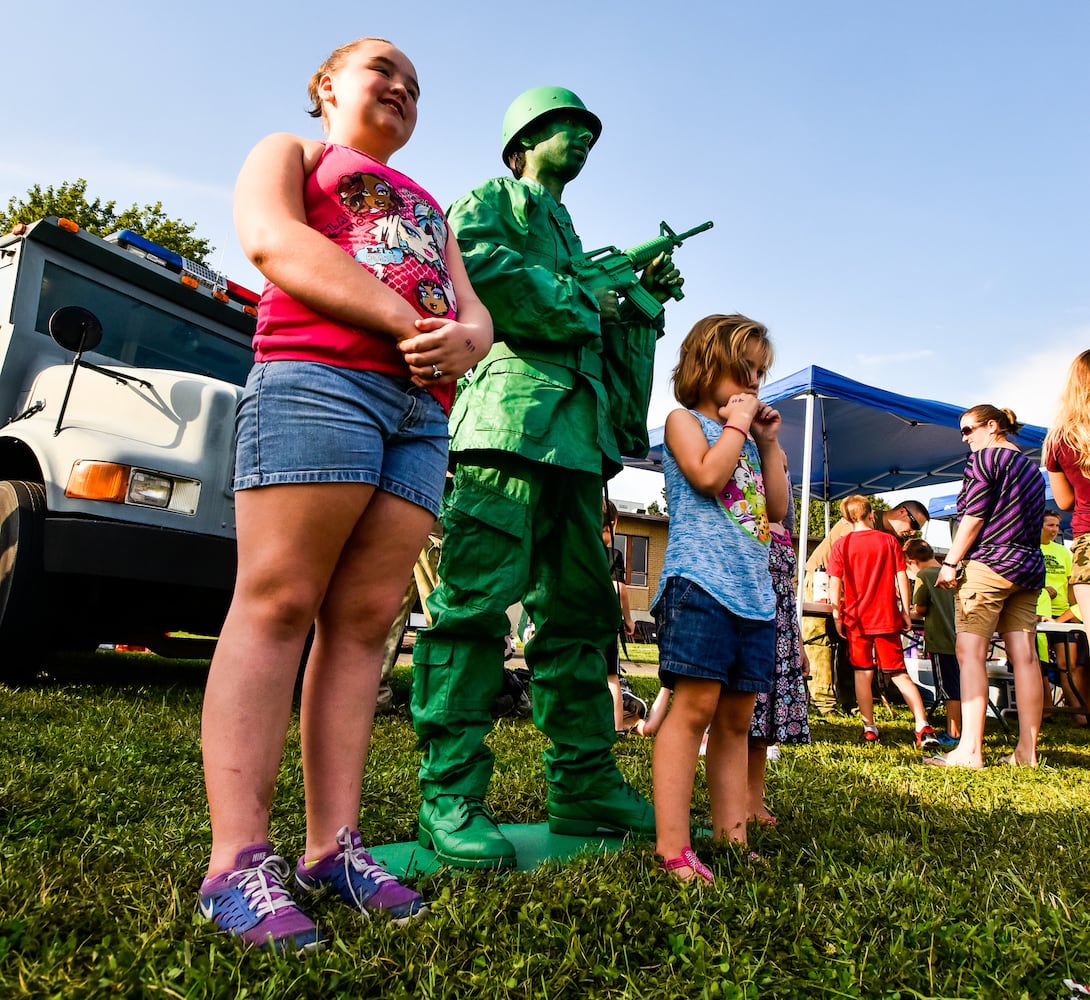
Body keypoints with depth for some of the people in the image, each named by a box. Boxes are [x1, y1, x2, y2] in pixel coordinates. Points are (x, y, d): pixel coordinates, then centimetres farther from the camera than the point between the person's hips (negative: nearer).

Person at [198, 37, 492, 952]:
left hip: (423, 410, 5)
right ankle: (238, 859, -11)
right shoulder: (289, 152, 21)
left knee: (364, 620, -3)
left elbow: (476, 310, 22)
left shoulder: (428, 208, 36)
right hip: (316, 374, -5)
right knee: (278, 602, -13)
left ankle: (334, 846, -1)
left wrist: (461, 339, -4)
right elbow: (270, 239, -2)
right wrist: (405, 321, -11)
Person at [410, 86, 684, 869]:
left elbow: (607, 340, 31)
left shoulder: (568, 234, 36)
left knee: (579, 611, 5)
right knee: (478, 598, -13)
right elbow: (476, 264, -11)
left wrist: (644, 299, 15)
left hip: (579, 432, 9)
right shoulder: (493, 200, 13)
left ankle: (586, 787, 12)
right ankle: (450, 798, -8)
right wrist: (581, 303, -4)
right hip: (513, 411, -8)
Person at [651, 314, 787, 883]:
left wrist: (770, 441, 17)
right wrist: (737, 422, -1)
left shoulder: (746, 439, 27)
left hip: (754, 590, 8)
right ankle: (673, 847, -10)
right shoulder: (684, 420, 5)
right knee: (695, 705, -13)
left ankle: (732, 836, 15)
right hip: (700, 580, -8)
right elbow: (707, 476, -14)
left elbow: (778, 507, 22)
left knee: (737, 718, 8)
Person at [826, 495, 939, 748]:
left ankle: (869, 728, 12)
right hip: (887, 618, 1)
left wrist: (837, 616, 2)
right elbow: (902, 578, 0)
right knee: (899, 673, 7)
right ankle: (923, 727, -3)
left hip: (856, 618, -1)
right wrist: (906, 612, 6)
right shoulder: (889, 540, 1)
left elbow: (835, 585, -5)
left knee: (863, 673, 10)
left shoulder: (841, 545, -2)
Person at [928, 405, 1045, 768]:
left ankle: (970, 751, -16)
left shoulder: (985, 457, -3)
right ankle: (1027, 750, 5)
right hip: (1029, 567, 9)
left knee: (970, 653, -11)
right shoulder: (1031, 467, 22)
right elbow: (1033, 524, 21)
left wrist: (951, 562, -10)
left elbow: (974, 516, -11)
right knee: (1024, 656, 4)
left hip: (989, 564, -9)